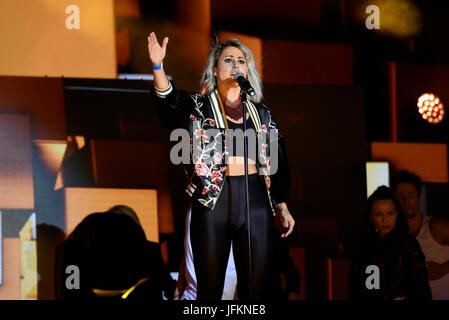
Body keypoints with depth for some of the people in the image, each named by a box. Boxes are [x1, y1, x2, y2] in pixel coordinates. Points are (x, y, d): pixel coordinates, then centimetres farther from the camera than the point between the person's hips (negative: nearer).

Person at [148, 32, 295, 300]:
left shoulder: (261, 114, 17)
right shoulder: (198, 107, 7)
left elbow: (274, 162, 19)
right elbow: (169, 101, -15)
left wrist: (282, 206, 13)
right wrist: (158, 66, -33)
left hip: (255, 198, 3)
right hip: (213, 198, -3)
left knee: (258, 286, 1)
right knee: (210, 287, 0)